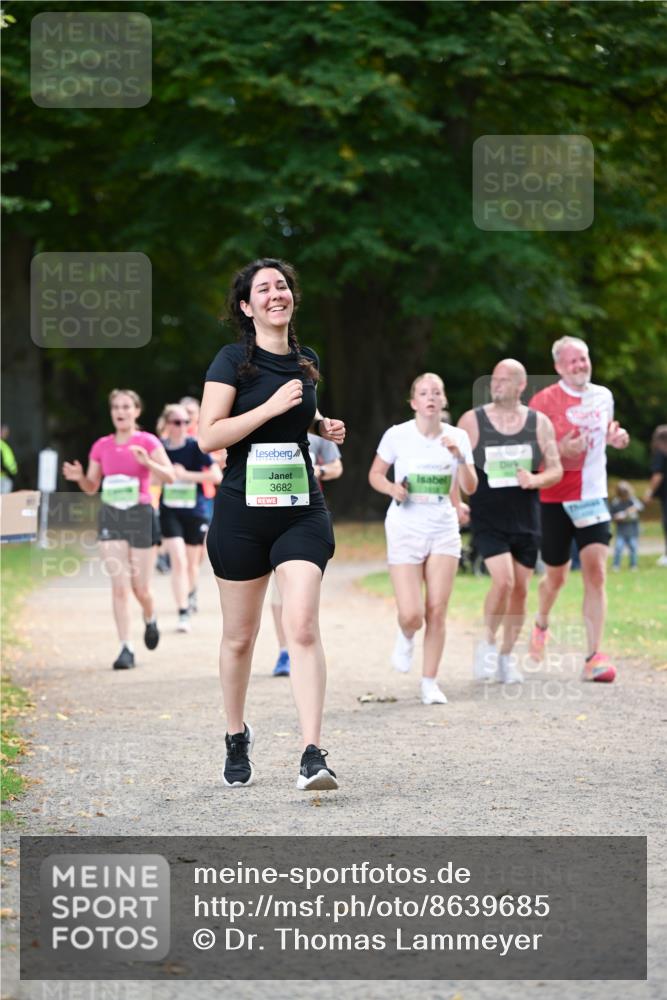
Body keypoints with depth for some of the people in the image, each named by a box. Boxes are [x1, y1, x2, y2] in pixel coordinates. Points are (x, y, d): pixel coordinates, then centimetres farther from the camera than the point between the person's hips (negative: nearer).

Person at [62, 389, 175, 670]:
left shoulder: (147, 442, -3)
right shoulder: (101, 446, 7)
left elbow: (170, 476, -11)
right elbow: (91, 487, 13)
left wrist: (147, 462, -28)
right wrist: (78, 477, -8)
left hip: (141, 515, -2)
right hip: (111, 518, 2)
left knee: (140, 587, 4)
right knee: (119, 586, -7)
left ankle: (150, 620, 38)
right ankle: (126, 648, -5)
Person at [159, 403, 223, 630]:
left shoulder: (196, 447, -9)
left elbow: (217, 476, -14)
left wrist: (187, 475, -20)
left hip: (195, 513, 0)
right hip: (170, 513, 0)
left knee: (192, 562, 15)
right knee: (178, 560, -16)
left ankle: (190, 593, 48)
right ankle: (183, 613, -15)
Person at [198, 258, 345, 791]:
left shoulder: (307, 361, 10)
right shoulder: (233, 360, -5)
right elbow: (209, 436, -13)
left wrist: (324, 425, 9)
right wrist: (271, 406, -19)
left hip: (302, 510, 2)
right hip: (242, 511, -2)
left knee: (303, 626, -14)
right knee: (240, 636, 9)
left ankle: (313, 754, -19)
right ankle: (237, 737, 31)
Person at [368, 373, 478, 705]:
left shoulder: (457, 437, 2)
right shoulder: (397, 435, -5)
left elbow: (470, 488, 0)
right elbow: (375, 474, 6)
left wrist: (459, 457, -16)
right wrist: (391, 488, -15)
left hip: (443, 528, 2)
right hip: (405, 528, -2)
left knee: (437, 611, -2)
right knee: (411, 615, -10)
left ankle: (430, 682, 10)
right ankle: (405, 637, 27)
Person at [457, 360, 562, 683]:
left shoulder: (539, 423, 2)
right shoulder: (472, 421, -3)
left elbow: (556, 469, 4)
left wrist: (535, 480, -16)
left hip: (525, 520, 3)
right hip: (487, 519, -3)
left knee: (520, 590, 6)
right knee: (503, 581, -20)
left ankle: (507, 656, 23)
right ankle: (488, 643, 4)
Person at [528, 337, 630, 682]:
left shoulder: (603, 396, 6)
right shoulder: (544, 401, -9)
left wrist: (616, 436, 4)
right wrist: (560, 450, -25)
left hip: (593, 497, 3)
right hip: (555, 500, -3)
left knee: (596, 573, -12)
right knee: (556, 577, 9)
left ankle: (593, 659, -14)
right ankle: (541, 624, 43)